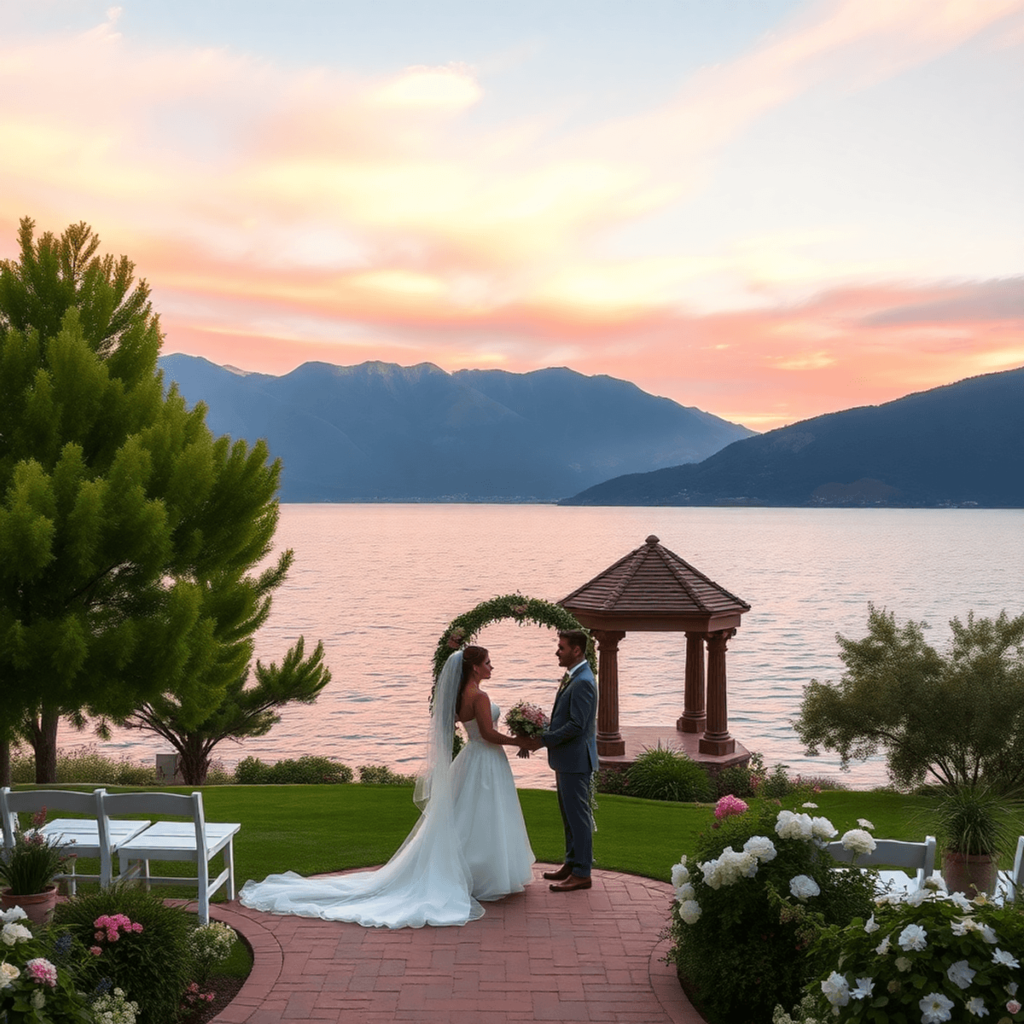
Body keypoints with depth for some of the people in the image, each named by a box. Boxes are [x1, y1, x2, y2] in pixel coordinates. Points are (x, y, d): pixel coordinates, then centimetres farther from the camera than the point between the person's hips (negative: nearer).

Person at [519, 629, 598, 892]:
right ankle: (572, 864, 27)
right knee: (569, 814, 17)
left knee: (578, 815, -3)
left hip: (576, 761, -10)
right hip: (567, 760, 10)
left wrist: (542, 741, -19)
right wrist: (540, 736, 6)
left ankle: (581, 873, 4)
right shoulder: (572, 678, 13)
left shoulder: (582, 682, -20)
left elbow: (576, 726, -24)